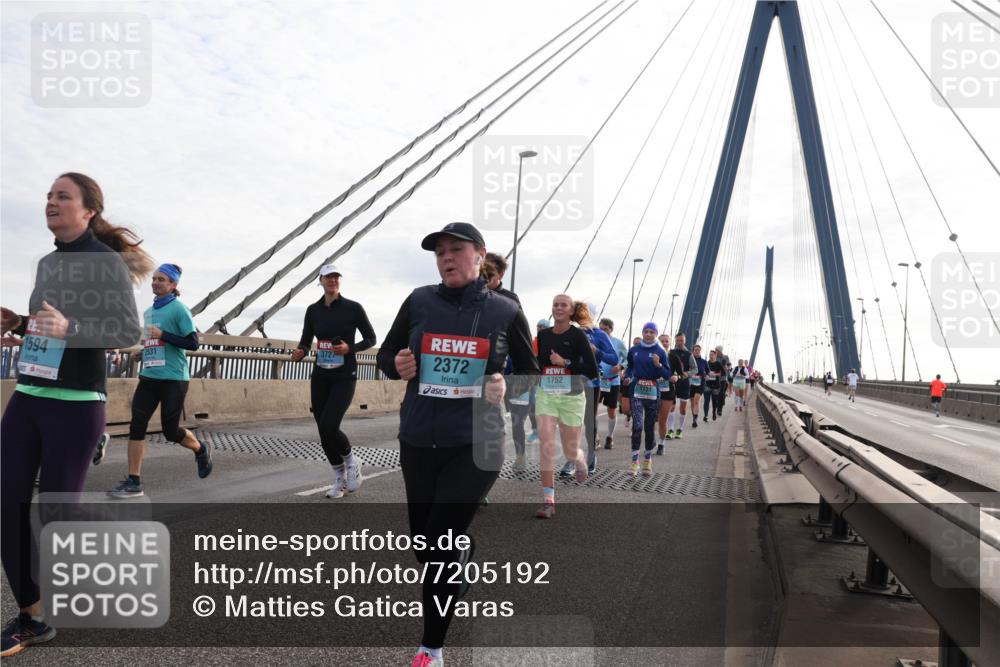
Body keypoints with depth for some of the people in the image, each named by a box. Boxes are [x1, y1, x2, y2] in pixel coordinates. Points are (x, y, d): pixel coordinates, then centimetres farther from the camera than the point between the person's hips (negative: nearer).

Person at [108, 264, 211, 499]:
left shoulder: (179, 309, -8)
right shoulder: (148, 312, 14)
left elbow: (193, 343, -14)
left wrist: (163, 335, -20)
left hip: (173, 379, -6)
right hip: (148, 377, 6)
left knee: (170, 431, 0)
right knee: (136, 426, -5)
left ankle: (201, 450, 30)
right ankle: (133, 482, 0)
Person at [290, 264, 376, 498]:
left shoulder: (353, 308, -5)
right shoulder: (313, 310, 4)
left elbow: (371, 339, 0)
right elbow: (306, 341, 8)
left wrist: (350, 348, -17)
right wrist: (300, 353, -15)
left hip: (344, 376, -4)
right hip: (320, 376, 4)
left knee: (329, 427, -17)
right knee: (323, 430, 4)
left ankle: (351, 460, 13)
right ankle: (340, 479, 22)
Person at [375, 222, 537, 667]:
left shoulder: (505, 312, -3)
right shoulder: (420, 301, 1)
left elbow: (531, 375, 8)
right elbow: (385, 352, 12)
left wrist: (506, 387, -13)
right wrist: (397, 365, -10)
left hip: (475, 445, -3)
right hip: (418, 443, 3)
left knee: (441, 544, -5)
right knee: (424, 544, 13)